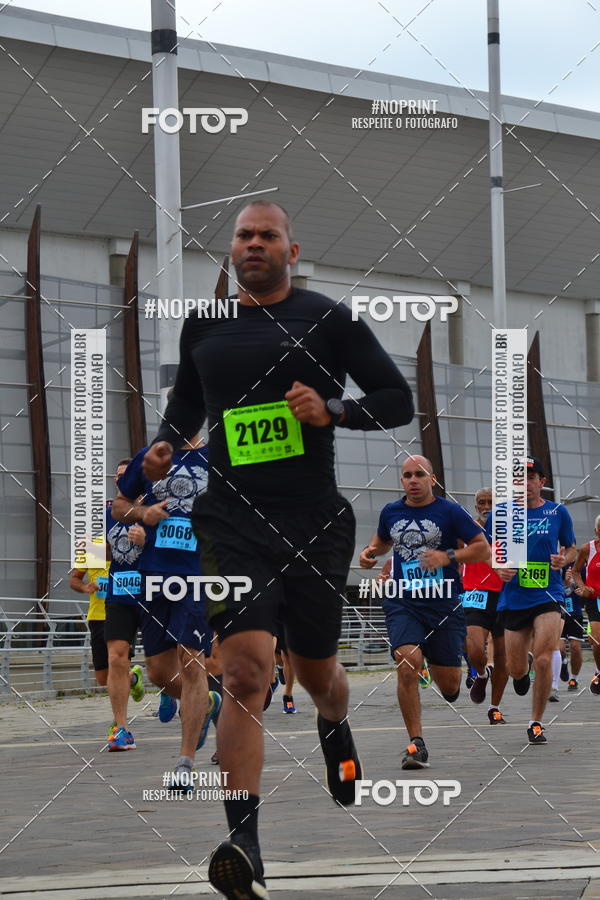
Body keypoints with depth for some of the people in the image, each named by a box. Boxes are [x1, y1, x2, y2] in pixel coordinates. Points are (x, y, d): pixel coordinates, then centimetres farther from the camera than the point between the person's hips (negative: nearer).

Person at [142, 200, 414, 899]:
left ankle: (336, 733, 55)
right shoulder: (204, 324, 10)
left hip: (315, 521, 0)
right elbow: (186, 400, 29)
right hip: (231, 519, 0)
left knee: (315, 671, 15)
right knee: (245, 670, -17)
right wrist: (165, 444, 9)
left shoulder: (326, 318, 2)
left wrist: (332, 410, -15)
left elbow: (398, 400, 2)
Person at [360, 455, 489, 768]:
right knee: (407, 663, -23)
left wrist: (448, 557, -16)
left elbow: (483, 548, -2)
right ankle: (416, 745, -16)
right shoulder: (390, 512, 9)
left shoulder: (449, 511, -2)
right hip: (403, 604, 1)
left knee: (449, 685, 2)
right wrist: (370, 551, 9)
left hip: (444, 604, -1)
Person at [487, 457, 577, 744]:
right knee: (515, 669, 6)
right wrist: (499, 567, -8)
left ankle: (536, 723, 0)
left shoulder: (558, 512, 3)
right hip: (514, 599, 1)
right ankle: (522, 672, 46)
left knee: (543, 660, -16)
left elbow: (571, 548, 15)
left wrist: (563, 559, -8)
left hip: (549, 596, -1)